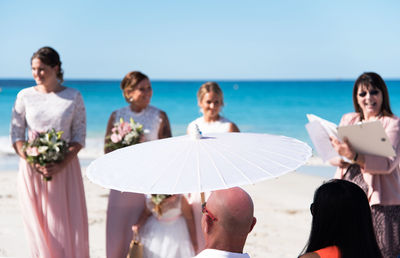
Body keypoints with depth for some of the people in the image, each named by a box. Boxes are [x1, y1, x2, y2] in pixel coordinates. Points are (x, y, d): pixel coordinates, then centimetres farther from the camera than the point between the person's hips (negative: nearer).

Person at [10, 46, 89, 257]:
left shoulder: (73, 97, 2)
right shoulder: (25, 96, 5)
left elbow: (79, 137, -1)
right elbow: (16, 134, 3)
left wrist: (61, 165, -15)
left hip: (65, 168, -1)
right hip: (31, 168, 1)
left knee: (68, 223, -2)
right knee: (38, 226, 2)